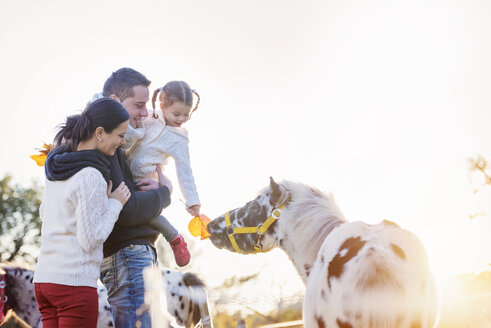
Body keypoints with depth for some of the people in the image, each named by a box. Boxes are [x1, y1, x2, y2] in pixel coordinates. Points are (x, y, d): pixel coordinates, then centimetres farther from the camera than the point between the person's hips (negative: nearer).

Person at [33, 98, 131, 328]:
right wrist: (115, 204, -3)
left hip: (44, 278, 8)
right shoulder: (92, 177, -16)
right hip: (75, 282, -8)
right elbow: (90, 240, -15)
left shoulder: (57, 165, 9)